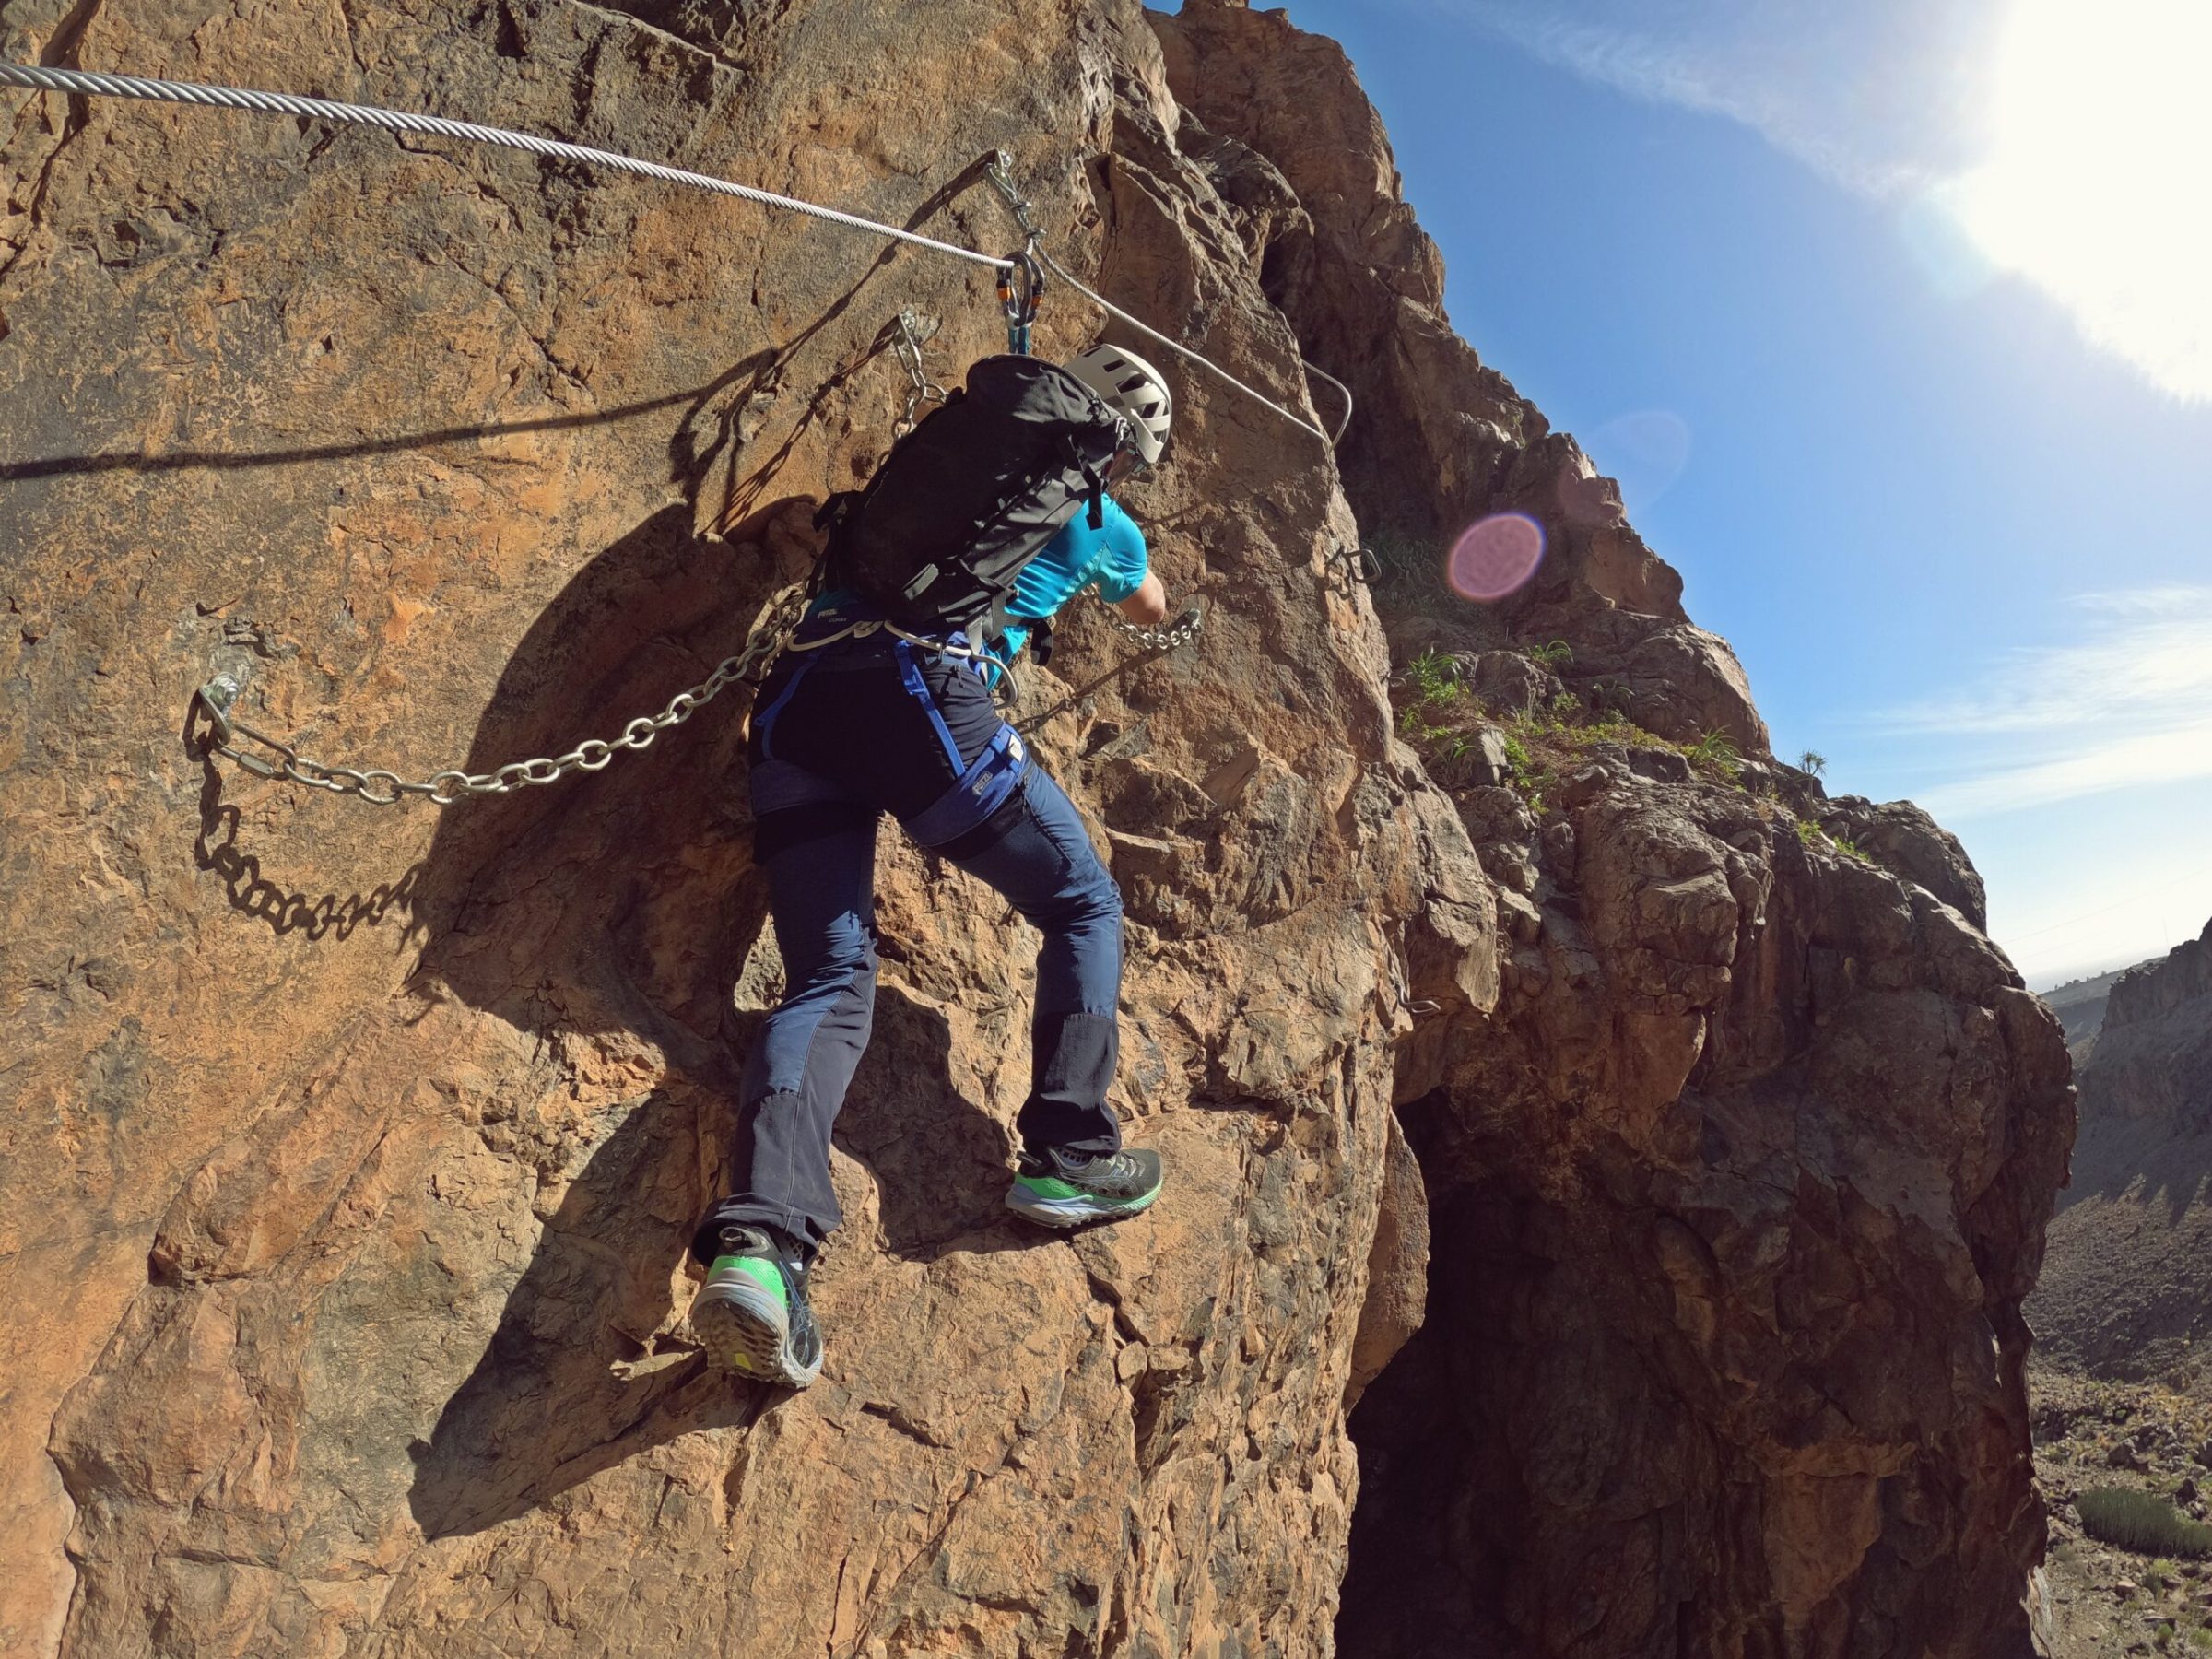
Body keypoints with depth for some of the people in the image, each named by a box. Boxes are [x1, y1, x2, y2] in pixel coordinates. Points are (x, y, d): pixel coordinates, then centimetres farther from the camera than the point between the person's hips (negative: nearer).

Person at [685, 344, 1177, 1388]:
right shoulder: (1094, 518, 20)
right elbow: (1151, 609, 42)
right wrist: (1098, 573, 63)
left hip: (796, 698, 5)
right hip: (926, 690, -5)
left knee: (827, 978, 1)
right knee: (1084, 906, 14)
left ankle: (760, 1236, -20)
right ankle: (1068, 1159, 5)